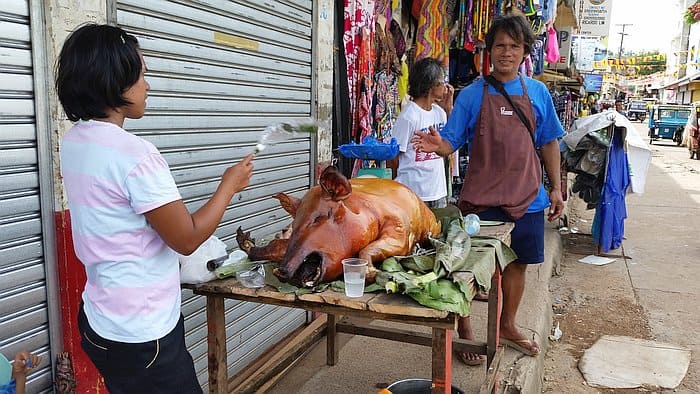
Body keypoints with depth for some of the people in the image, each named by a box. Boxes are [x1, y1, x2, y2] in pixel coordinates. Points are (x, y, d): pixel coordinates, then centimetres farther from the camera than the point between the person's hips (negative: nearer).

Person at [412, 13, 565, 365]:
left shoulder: (538, 93, 5)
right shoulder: (472, 95, -3)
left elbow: (548, 143, 11)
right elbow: (452, 142, -5)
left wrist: (555, 188, 8)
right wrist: (438, 145, -28)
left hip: (526, 199, 4)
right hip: (481, 198, -3)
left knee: (518, 262, 15)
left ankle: (507, 326, 36)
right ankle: (464, 330, 22)